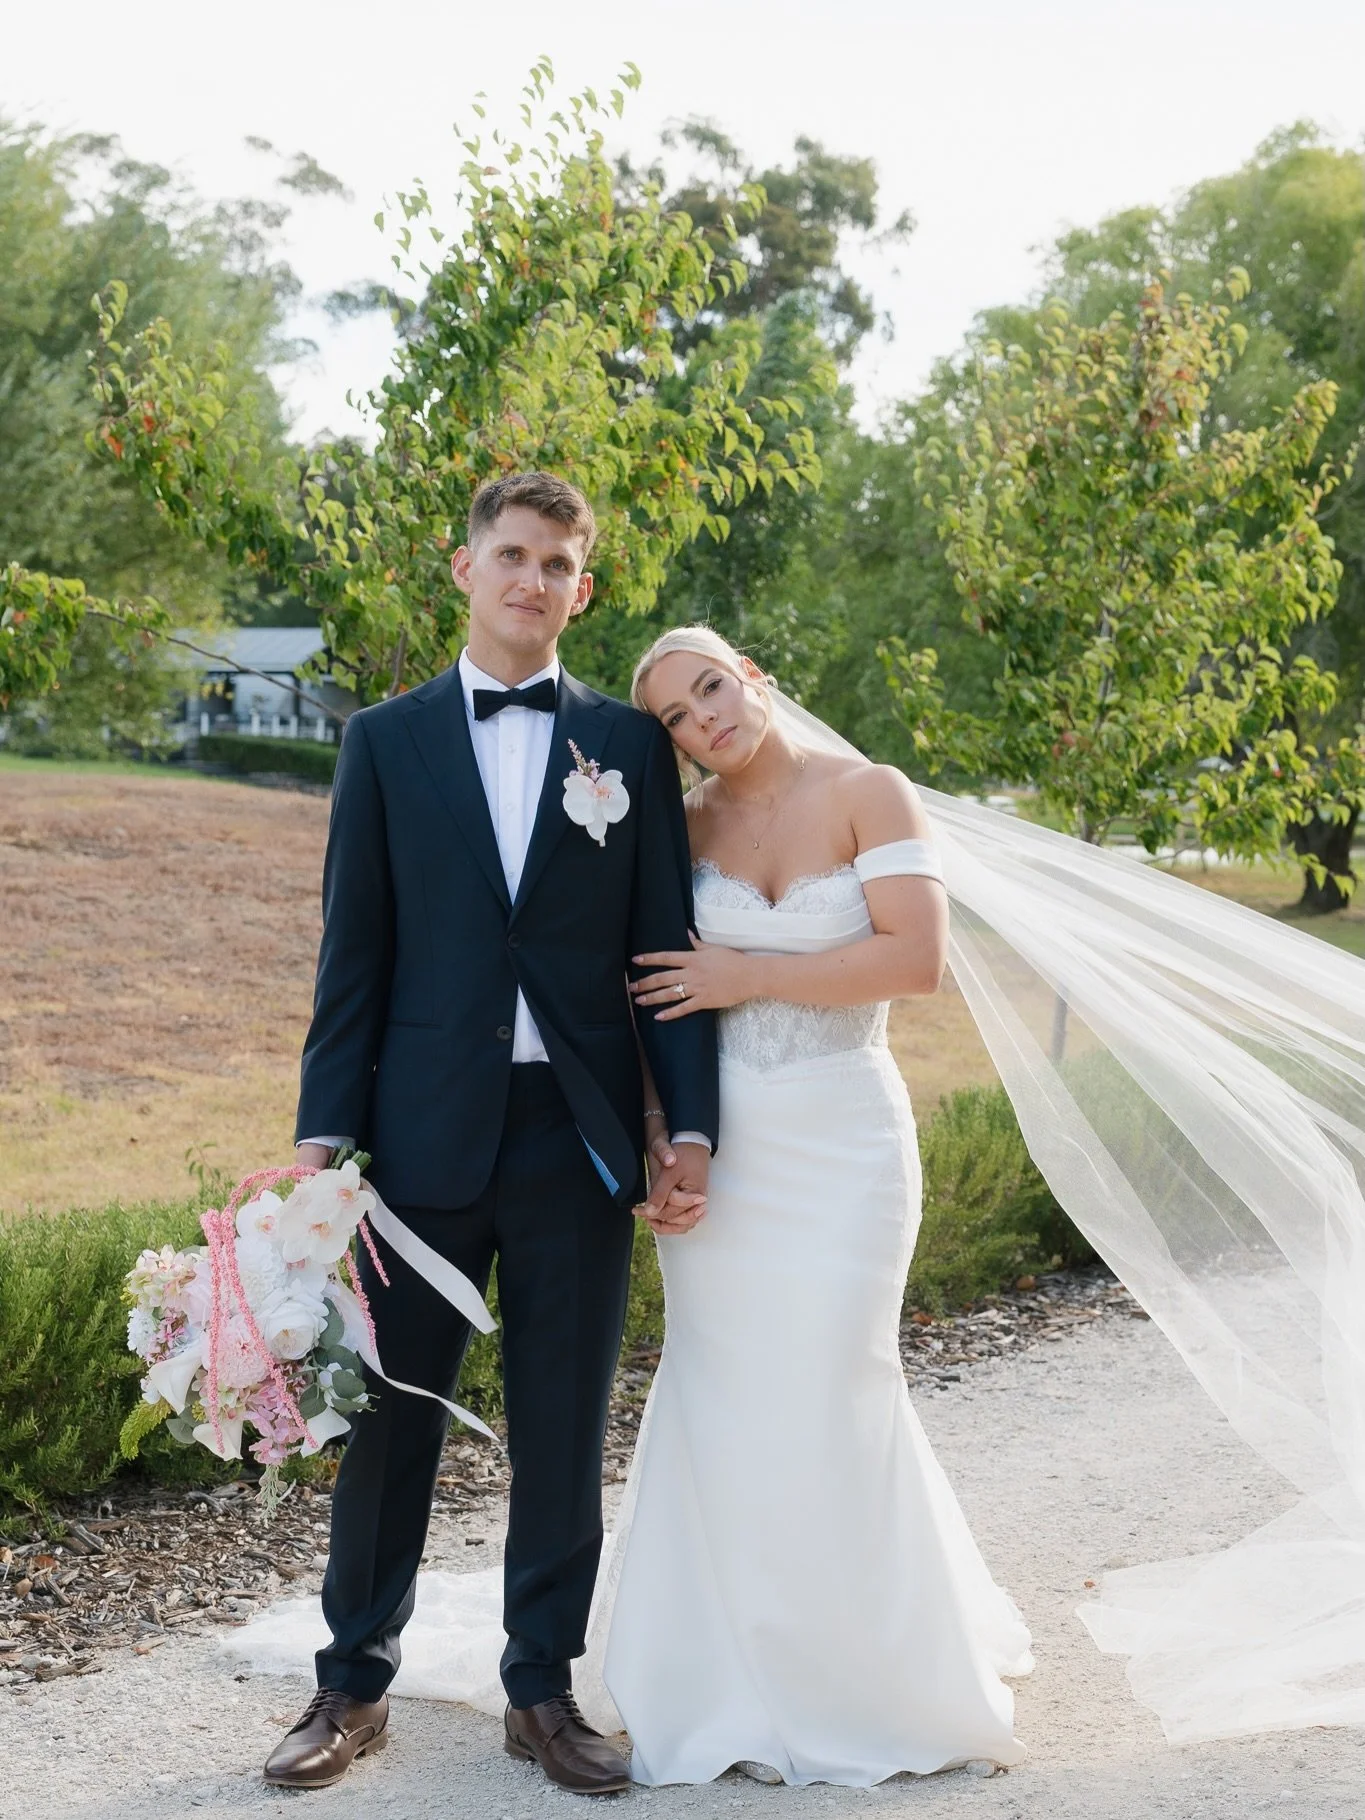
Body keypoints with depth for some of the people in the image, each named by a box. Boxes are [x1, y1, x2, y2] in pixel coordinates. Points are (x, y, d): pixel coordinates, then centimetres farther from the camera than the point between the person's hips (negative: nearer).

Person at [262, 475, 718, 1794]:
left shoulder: (629, 744, 7)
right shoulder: (386, 741, 6)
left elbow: (666, 950, 5)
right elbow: (352, 957, 3)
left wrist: (691, 1128, -3)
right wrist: (324, 1133, -3)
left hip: (578, 1137, 1)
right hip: (424, 1131, 0)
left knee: (564, 1428, 8)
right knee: (387, 1420, 6)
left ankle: (543, 1688, 22)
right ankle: (353, 1684, 21)